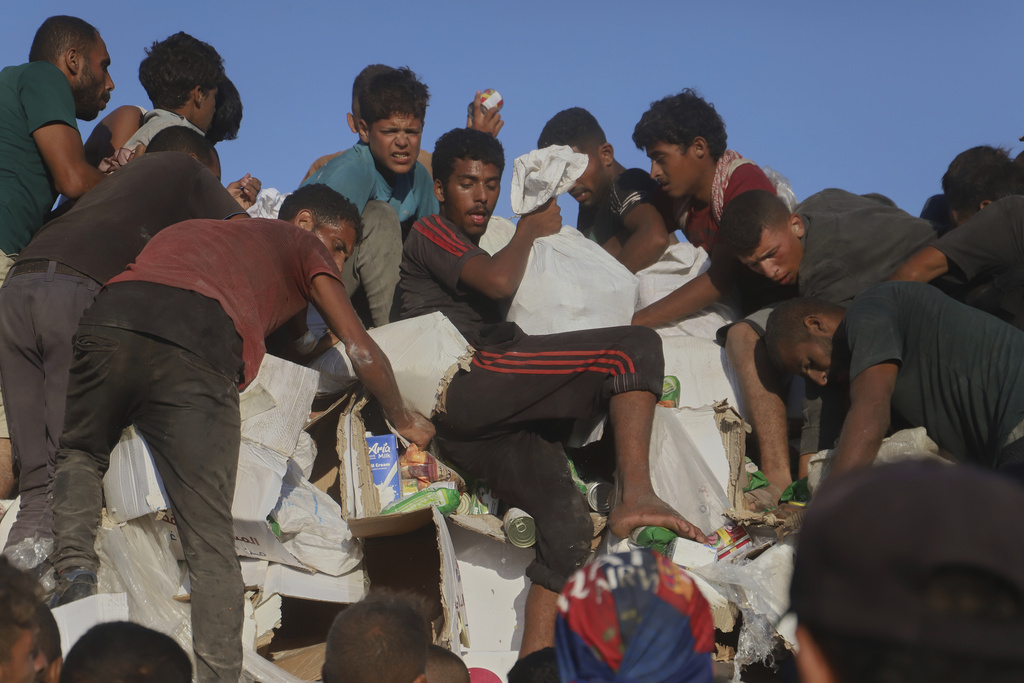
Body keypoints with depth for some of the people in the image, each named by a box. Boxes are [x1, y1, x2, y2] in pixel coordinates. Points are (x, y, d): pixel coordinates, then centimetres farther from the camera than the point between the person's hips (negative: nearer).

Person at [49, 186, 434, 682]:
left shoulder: (189, 227, 43)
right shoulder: (302, 244, 30)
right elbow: (360, 349, 24)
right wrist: (403, 421, 36)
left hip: (110, 318, 4)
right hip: (199, 358, -3)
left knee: (78, 452, 27)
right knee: (211, 544, 2)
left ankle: (73, 565, 2)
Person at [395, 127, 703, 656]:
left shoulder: (469, 252, 39)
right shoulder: (431, 234, 8)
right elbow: (498, 283, -10)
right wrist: (528, 230, 7)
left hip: (480, 419, 9)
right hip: (463, 388, -9)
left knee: (568, 521, -9)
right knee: (635, 347, -16)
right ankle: (635, 496, -28)